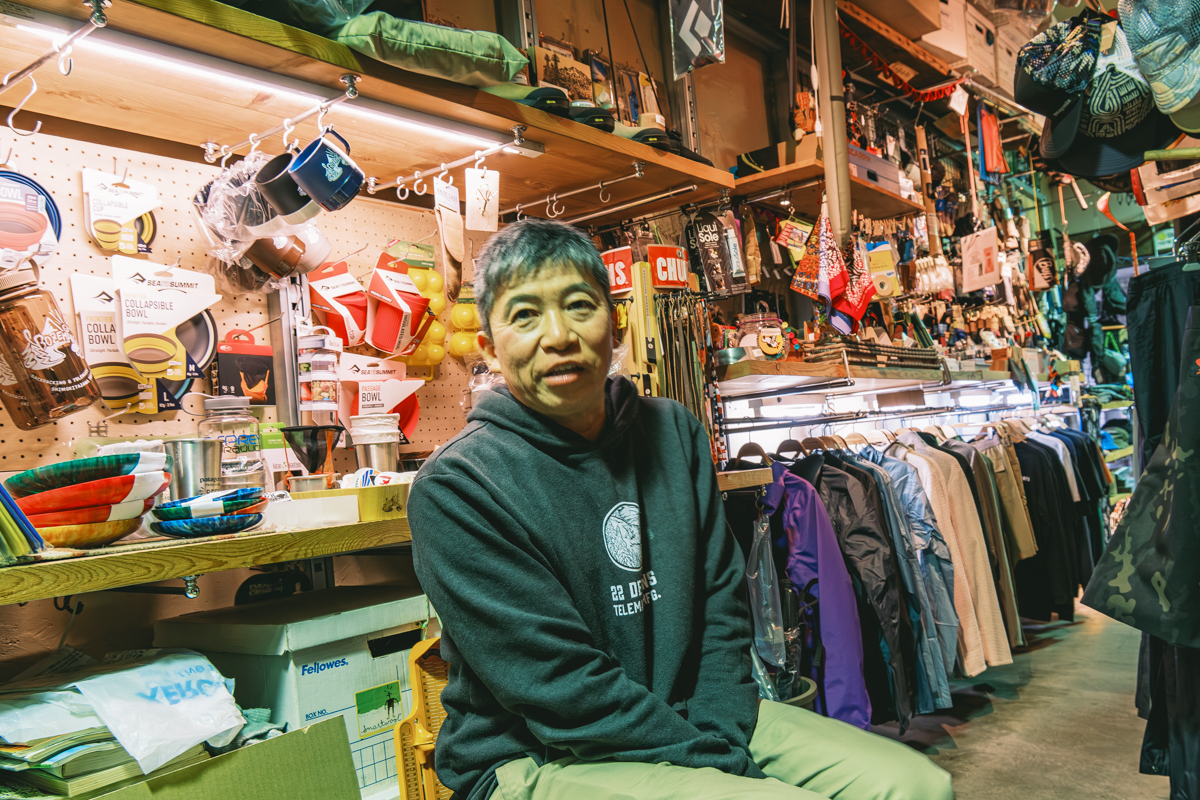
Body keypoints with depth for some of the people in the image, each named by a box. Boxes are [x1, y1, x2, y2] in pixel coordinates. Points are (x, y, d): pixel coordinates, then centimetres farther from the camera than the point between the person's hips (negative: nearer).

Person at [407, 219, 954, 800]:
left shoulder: (674, 432, 4)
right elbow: (562, 686, -18)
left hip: (690, 719, 6)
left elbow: (721, 602, 4)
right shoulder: (455, 489, -15)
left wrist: (720, 735, -10)